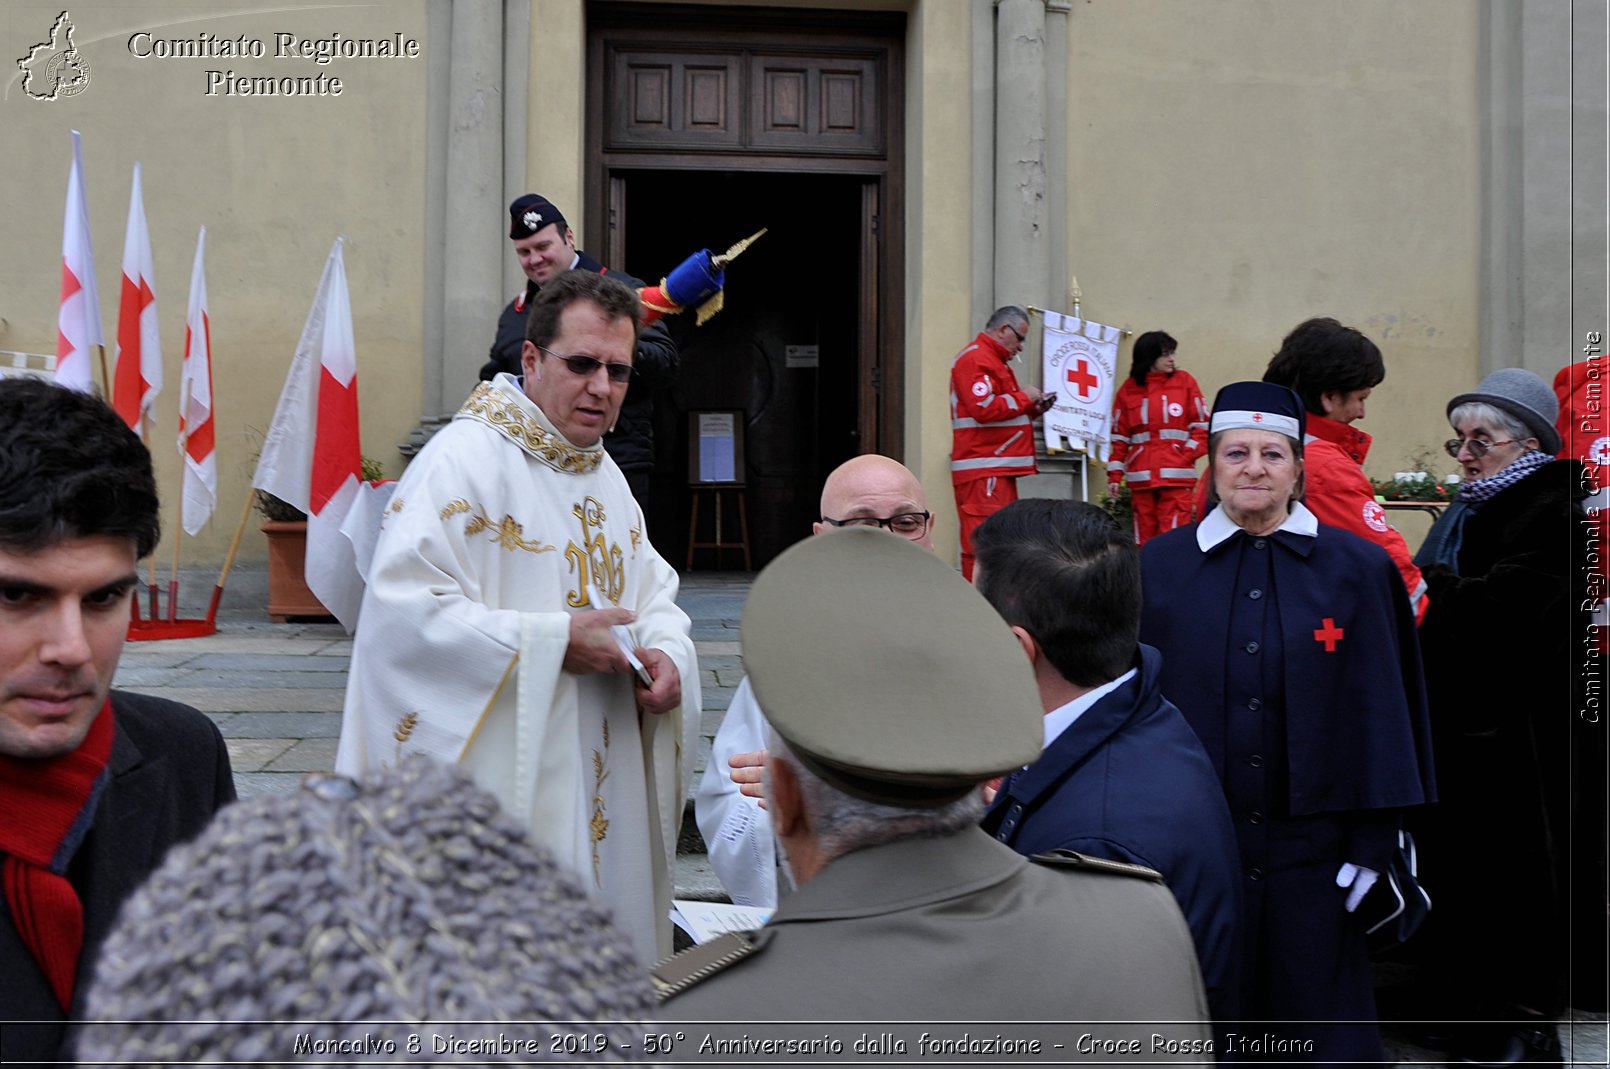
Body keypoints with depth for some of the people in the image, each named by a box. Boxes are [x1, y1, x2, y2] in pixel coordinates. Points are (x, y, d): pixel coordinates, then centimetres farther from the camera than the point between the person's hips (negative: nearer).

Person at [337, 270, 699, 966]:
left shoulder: (605, 476, 14)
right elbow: (404, 612, -21)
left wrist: (666, 653, -3)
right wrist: (554, 642, -21)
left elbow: (654, 589, 21)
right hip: (504, 781, -8)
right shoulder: (463, 461, -13)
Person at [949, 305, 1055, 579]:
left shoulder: (993, 360, 26)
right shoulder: (975, 359, -9)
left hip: (999, 469, 11)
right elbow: (984, 408, -21)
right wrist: (1023, 397, -8)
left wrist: (1034, 408, 14)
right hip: (983, 470, -11)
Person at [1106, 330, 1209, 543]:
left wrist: (1187, 456, -8)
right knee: (1144, 540, 5)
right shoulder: (1129, 389, 9)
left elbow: (1201, 426, 5)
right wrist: (1115, 474, 6)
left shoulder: (1185, 382, 5)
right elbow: (1119, 436, 12)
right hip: (1141, 477, 2)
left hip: (1177, 477, -2)